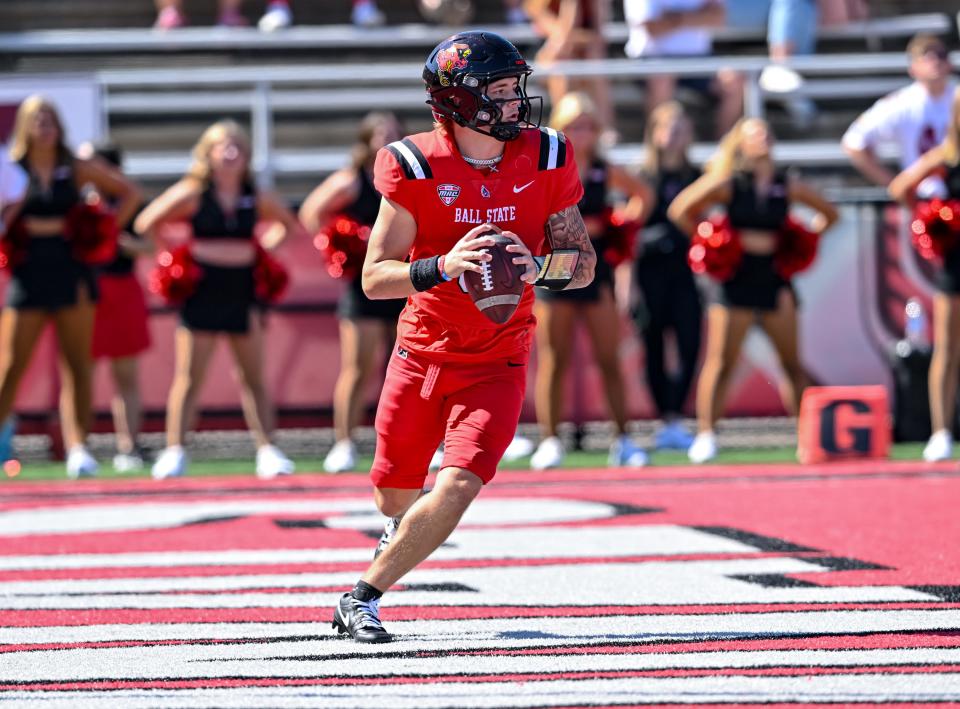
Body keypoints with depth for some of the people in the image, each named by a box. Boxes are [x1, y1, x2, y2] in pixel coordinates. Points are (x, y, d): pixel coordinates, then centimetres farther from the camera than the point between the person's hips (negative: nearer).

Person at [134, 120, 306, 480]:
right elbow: (145, 224, -3)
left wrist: (267, 246, 6)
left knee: (253, 378, 5)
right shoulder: (193, 194, -5)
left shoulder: (256, 198, 5)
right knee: (189, 377, -4)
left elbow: (292, 226, 20)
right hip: (202, 292, -3)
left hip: (241, 292, 3)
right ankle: (174, 452, -1)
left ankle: (267, 450, 8)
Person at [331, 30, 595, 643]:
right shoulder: (417, 167, -12)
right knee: (396, 493, 12)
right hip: (421, 354, 0)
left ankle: (364, 599, -2)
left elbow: (584, 265, 1)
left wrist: (537, 267, -20)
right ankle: (406, 532, 52)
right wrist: (444, 267, -29)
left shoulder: (545, 159, -5)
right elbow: (375, 277, -12)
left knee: (456, 489, -18)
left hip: (496, 363, 0)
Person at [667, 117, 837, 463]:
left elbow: (829, 214, 17)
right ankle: (705, 435, -5)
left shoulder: (788, 187, 4)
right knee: (720, 363, -6)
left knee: (793, 365, 5)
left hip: (774, 280, 3)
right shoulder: (728, 184, -3)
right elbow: (679, 210, -3)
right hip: (736, 279, -3)